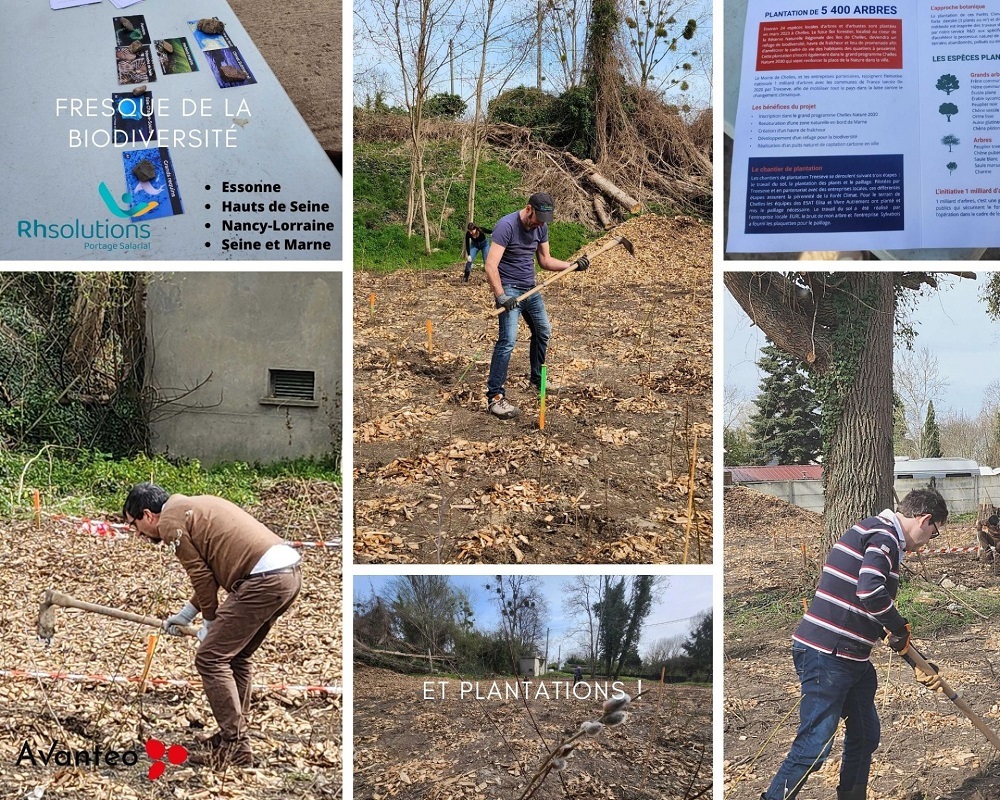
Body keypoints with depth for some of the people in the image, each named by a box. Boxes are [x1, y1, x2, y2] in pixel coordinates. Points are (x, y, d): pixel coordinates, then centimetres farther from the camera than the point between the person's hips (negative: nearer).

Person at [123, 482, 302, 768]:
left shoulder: (169, 521, -1)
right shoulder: (191, 506, 27)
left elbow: (201, 575, -1)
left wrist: (210, 623, 12)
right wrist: (185, 615, 34)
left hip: (264, 579, -10)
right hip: (291, 572, 10)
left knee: (211, 659, -2)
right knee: (235, 657, 21)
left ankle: (235, 747, -2)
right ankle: (234, 736, 27)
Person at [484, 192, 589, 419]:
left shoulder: (541, 227, 2)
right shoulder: (506, 226, -21)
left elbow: (545, 260, 12)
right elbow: (491, 266, -26)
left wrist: (572, 265, -3)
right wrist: (501, 297, -33)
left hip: (531, 289, 8)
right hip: (509, 289, -8)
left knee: (543, 332, 19)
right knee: (508, 340, -19)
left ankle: (537, 379, 40)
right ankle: (495, 397, -19)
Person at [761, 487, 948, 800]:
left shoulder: (878, 533, 20)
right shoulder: (884, 535, -13)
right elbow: (870, 592, -30)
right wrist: (899, 627, -13)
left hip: (851, 657, 11)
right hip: (826, 655, -11)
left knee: (865, 734, 16)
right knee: (815, 744, -9)